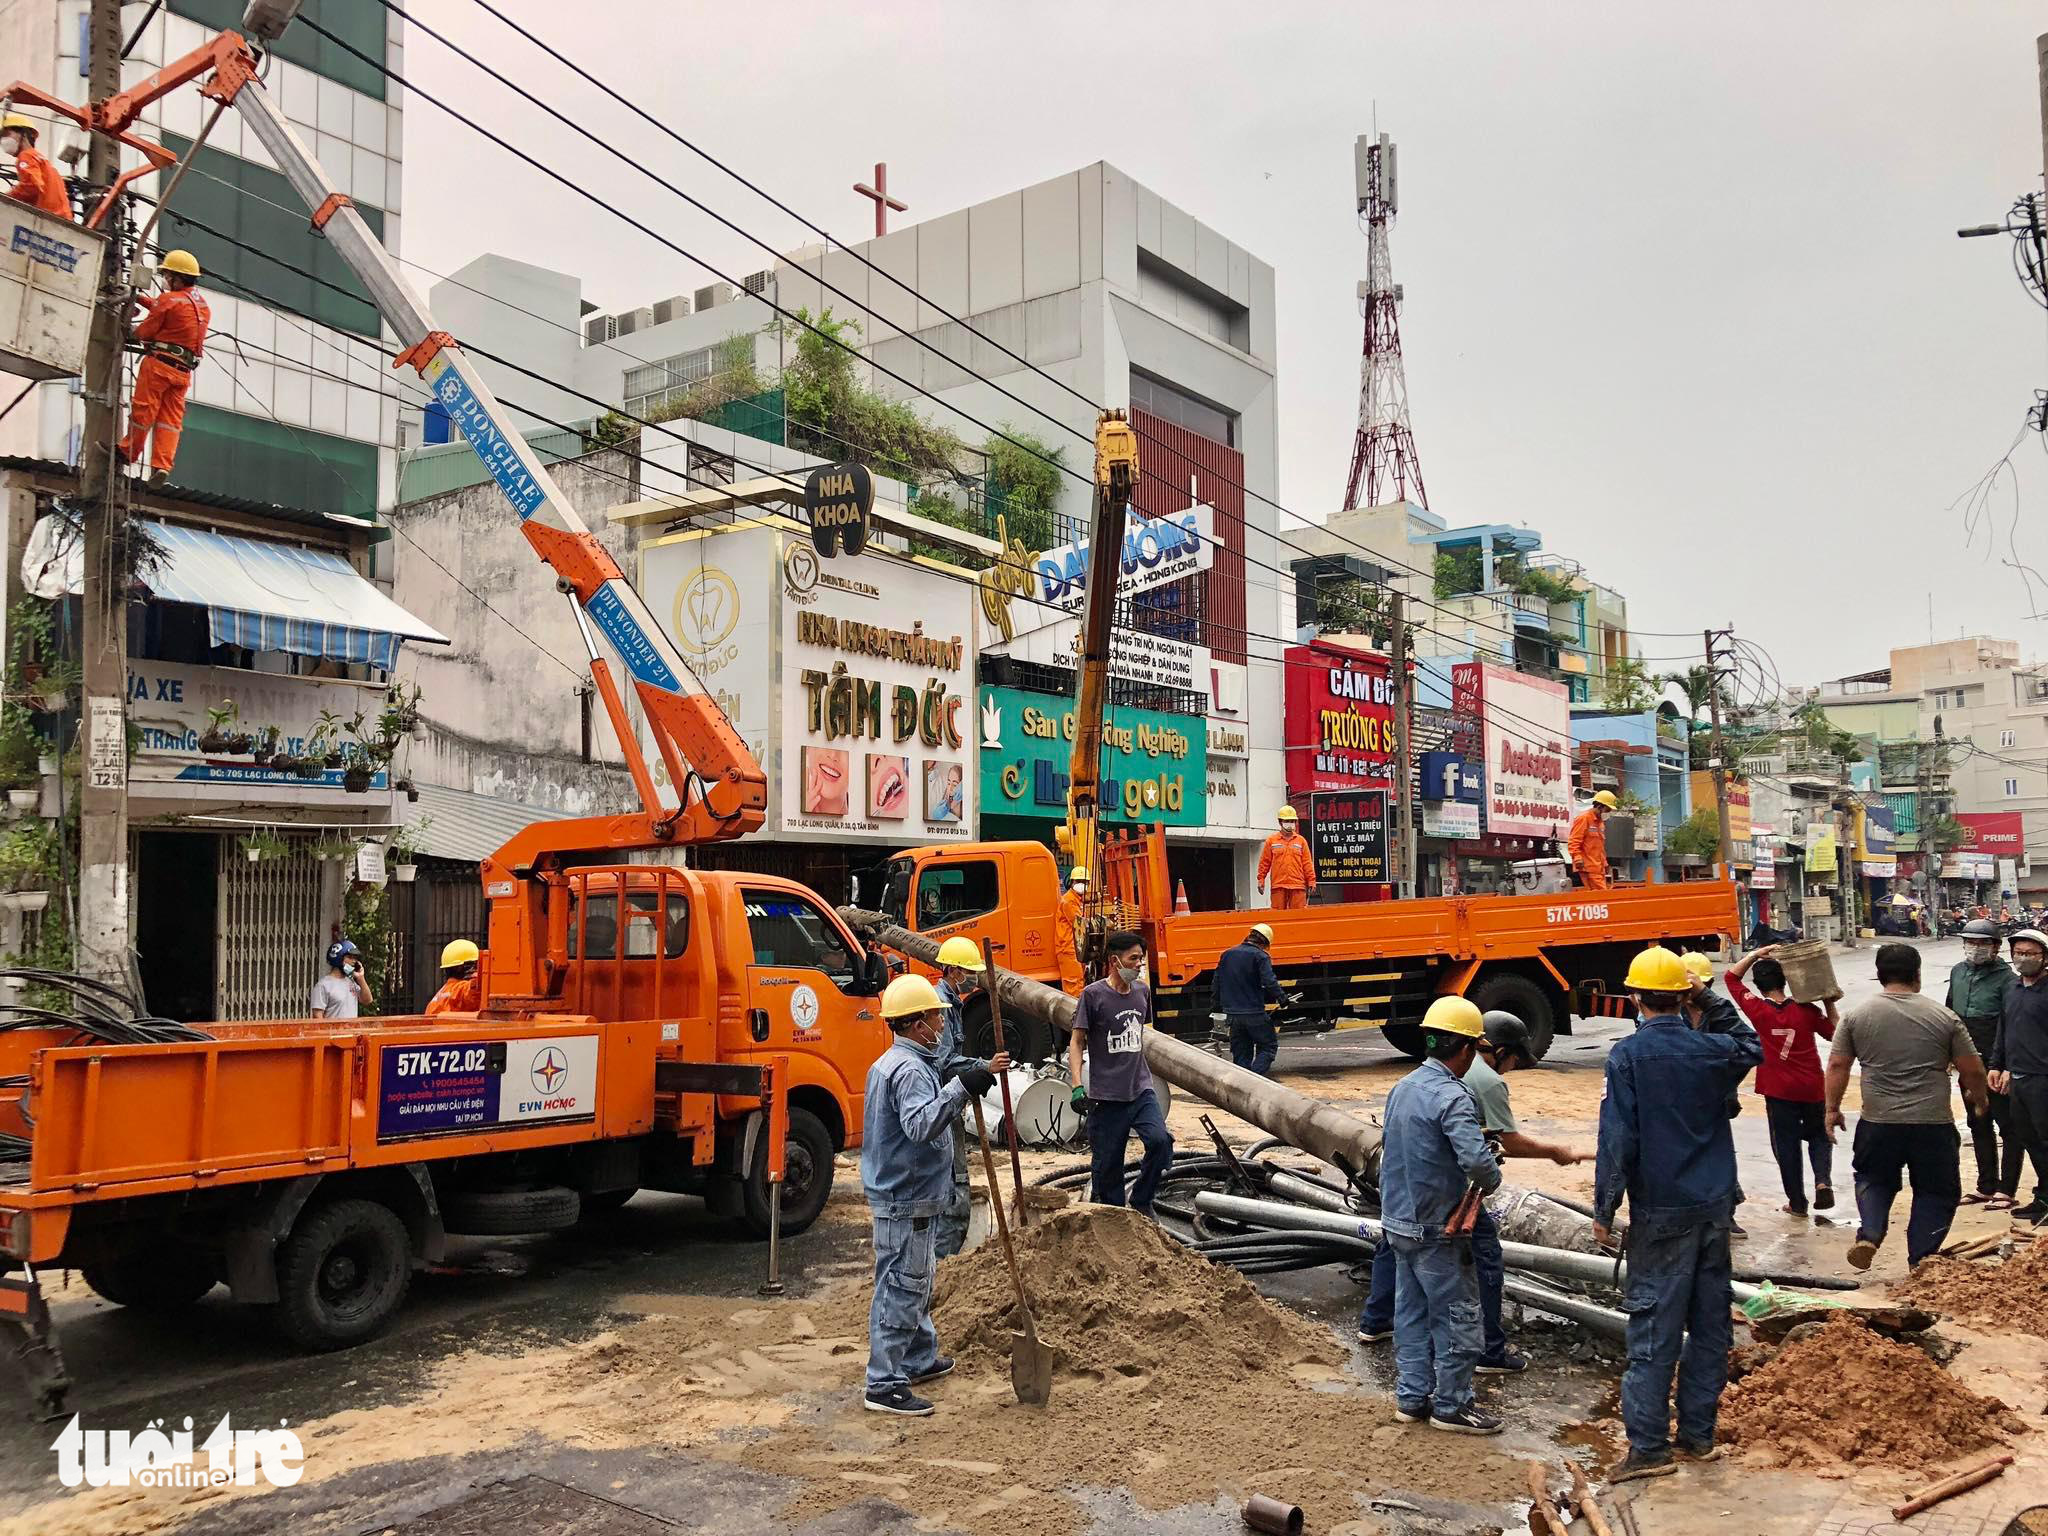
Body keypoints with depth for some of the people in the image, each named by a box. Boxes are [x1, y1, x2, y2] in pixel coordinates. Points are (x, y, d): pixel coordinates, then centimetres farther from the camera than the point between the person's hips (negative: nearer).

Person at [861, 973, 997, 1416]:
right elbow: (920, 1125, -38)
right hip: (906, 1200, -11)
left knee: (914, 1282, 22)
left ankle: (920, 1359, 37)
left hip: (900, 1193, 11)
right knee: (901, 1288, -4)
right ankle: (884, 1385, 2)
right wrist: (961, 1088, -42)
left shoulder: (889, 1062, 13)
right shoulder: (910, 1070, -21)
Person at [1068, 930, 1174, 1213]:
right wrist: (1077, 1086, -15)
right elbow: (1076, 1041, -6)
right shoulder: (1093, 994, -7)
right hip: (1106, 1095, -4)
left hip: (1141, 1089, 4)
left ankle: (1141, 1201, 5)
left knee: (1161, 1141, -16)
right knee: (1107, 1163, 1)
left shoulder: (1142, 991, 9)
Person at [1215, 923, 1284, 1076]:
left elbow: (1217, 983, 15)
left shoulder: (1226, 955, 10)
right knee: (1268, 1046, 6)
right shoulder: (1260, 957, -9)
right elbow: (1270, 982, -19)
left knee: (1240, 1053, 13)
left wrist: (1219, 1005, 23)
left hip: (1232, 1014, 6)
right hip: (1254, 1013, -5)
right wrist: (1281, 999, -3)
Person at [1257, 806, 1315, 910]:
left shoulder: (1301, 840, 11)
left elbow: (1307, 863, 8)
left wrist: (1311, 881, 3)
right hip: (1278, 885, -1)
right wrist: (1261, 879, 2)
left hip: (1298, 885, 1)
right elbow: (1264, 862, 7)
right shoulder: (1271, 841, 8)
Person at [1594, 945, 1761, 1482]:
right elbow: (1751, 1047, 27)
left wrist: (1604, 1209, -8)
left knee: (1654, 1330, 0)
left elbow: (1617, 1138, -15)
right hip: (1715, 1206, 5)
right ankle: (1698, 1432, 21)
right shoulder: (1713, 1049, 0)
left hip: (1661, 1211, -4)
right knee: (1710, 1322, 13)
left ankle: (1648, 1446, 1)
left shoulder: (1628, 1055, -12)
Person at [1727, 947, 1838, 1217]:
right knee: (1819, 1136, 21)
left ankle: (1797, 1202, 13)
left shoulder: (1757, 1009, -10)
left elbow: (1732, 977, -1)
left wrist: (1756, 954, -6)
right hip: (1812, 1088, 1)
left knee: (1787, 1144, 8)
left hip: (1778, 1091, -1)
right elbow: (1835, 1033, 4)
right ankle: (1823, 1180, -2)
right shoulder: (1807, 1010, -8)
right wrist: (1830, 1004, 10)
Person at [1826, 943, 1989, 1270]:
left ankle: (1868, 1234, 1)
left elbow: (1837, 1066, -1)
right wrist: (1979, 1098, 21)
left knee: (1873, 1180, 21)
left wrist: (1832, 1109, 9)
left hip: (1878, 1123, 1)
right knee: (1935, 1193, 15)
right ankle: (1921, 1261, 12)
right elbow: (1973, 1070, 2)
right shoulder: (1944, 1017, -3)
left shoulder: (1856, 1016, -1)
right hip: (1934, 1125, -1)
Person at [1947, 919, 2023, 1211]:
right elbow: (1950, 1013, 19)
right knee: (1978, 1124, 15)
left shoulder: (2004, 977, -12)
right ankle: (1986, 1185, 25)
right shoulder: (1958, 972, 9)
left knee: (2008, 1126, 1)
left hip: (1997, 1065, -7)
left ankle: (2007, 1189, 6)